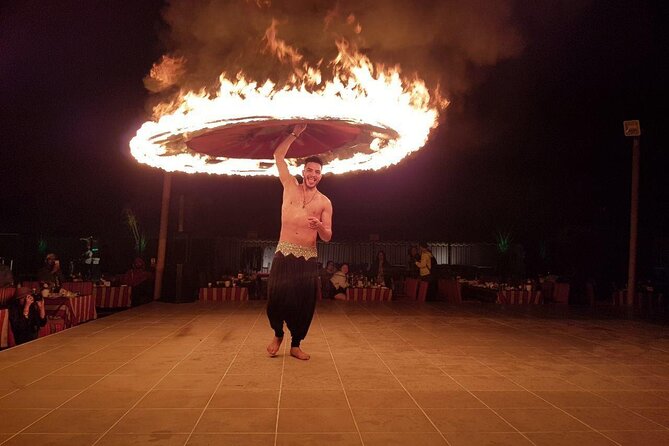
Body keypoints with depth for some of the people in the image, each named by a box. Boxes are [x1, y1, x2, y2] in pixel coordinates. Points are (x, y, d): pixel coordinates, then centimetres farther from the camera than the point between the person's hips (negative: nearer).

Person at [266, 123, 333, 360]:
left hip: (308, 258, 1)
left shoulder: (324, 202, 6)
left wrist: (320, 226, -18)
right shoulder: (290, 186, 7)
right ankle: (277, 335, 24)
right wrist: (295, 133, 3)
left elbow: (327, 237, 4)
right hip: (284, 254, -1)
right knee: (276, 298, -4)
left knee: (304, 302, 2)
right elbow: (278, 155, 6)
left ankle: (295, 345, 20)